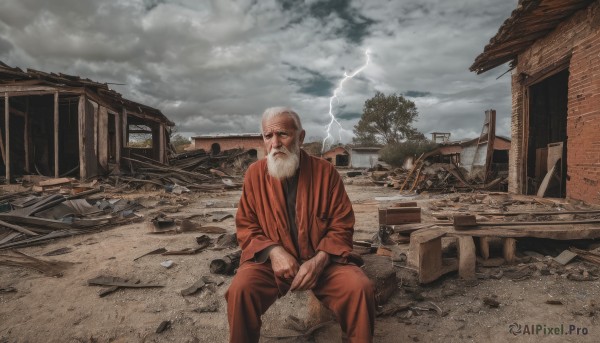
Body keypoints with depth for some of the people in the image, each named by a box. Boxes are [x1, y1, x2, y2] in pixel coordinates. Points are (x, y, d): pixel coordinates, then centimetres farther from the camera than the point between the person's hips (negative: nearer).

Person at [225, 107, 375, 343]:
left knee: (360, 288, -23)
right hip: (271, 259, 1)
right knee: (240, 289, -27)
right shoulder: (255, 173, -2)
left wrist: (319, 260, -19)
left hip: (321, 259, 0)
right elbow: (246, 228, 2)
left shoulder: (325, 171, -5)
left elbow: (341, 226, -3)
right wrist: (273, 252, -17)